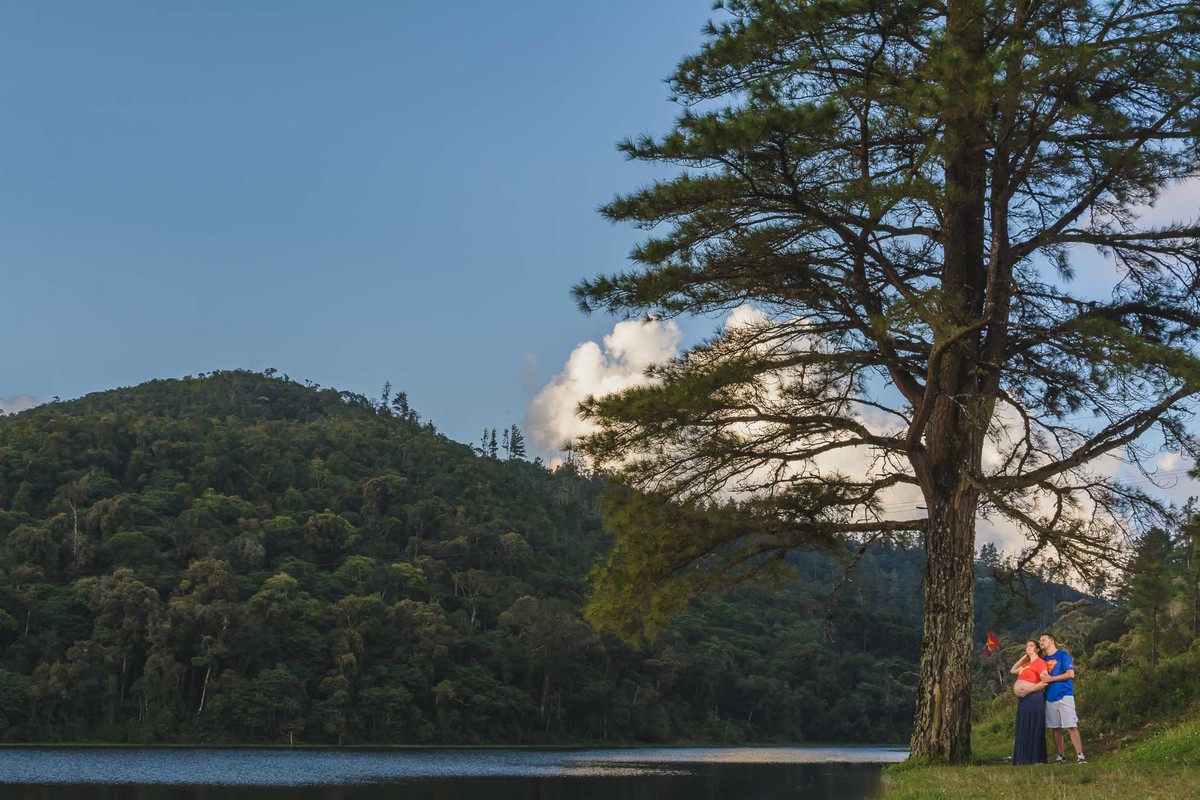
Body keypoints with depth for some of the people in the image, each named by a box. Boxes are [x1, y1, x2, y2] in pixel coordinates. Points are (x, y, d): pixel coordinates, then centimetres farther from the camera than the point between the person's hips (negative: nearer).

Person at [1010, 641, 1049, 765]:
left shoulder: (1039, 662, -7)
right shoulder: (1026, 664, 19)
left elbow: (1045, 682, -16)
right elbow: (1013, 671, 32)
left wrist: (1027, 691, -16)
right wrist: (1024, 657, 22)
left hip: (1033, 698, -9)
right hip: (1023, 699, 9)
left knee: (1034, 729, -6)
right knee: (1023, 730, 9)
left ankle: (1037, 759, -3)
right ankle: (1025, 758, 12)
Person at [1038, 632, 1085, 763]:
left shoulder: (1063, 655, -1)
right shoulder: (1043, 659, 18)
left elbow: (1070, 674, -10)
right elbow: (1042, 676, 25)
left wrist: (1050, 678, -12)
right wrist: (1042, 678, 1)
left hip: (1064, 696, -6)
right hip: (1050, 697, 6)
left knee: (1071, 727, -11)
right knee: (1055, 728, 6)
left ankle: (1080, 755, -13)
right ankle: (1060, 756, 11)